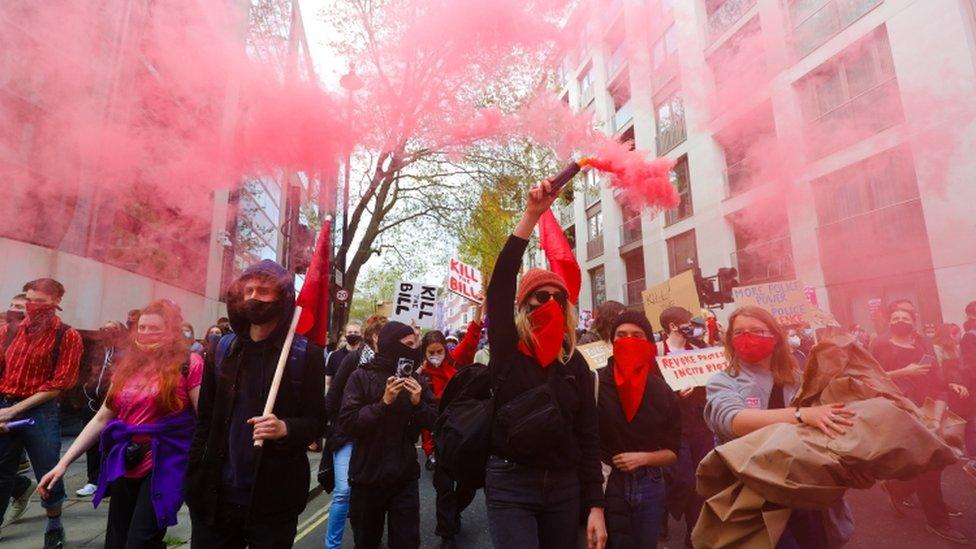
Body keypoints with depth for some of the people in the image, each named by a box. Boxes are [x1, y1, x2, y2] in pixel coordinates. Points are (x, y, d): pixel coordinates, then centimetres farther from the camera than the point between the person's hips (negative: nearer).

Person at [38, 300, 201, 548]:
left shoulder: (188, 364, -10)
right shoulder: (128, 366, 9)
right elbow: (102, 418, 13)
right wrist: (64, 462, 8)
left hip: (163, 467, -6)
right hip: (125, 467, 7)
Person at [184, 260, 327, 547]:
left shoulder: (306, 354, -7)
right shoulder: (222, 348, 5)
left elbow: (317, 421, -4)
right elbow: (205, 418, 9)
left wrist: (286, 428, -23)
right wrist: (193, 477, 4)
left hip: (274, 496, -3)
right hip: (215, 493, 3)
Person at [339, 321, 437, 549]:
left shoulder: (416, 380, 3)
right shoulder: (362, 377, -8)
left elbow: (434, 422, 4)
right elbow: (347, 423, -16)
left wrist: (419, 403, -14)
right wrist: (384, 402, -24)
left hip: (405, 478, 2)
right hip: (367, 477, -2)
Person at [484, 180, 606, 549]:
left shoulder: (575, 363, 3)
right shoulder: (507, 350, -5)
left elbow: (589, 435, 4)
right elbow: (500, 284, -19)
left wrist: (595, 506, -1)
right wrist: (531, 215, -23)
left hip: (564, 486, 4)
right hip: (511, 484, -3)